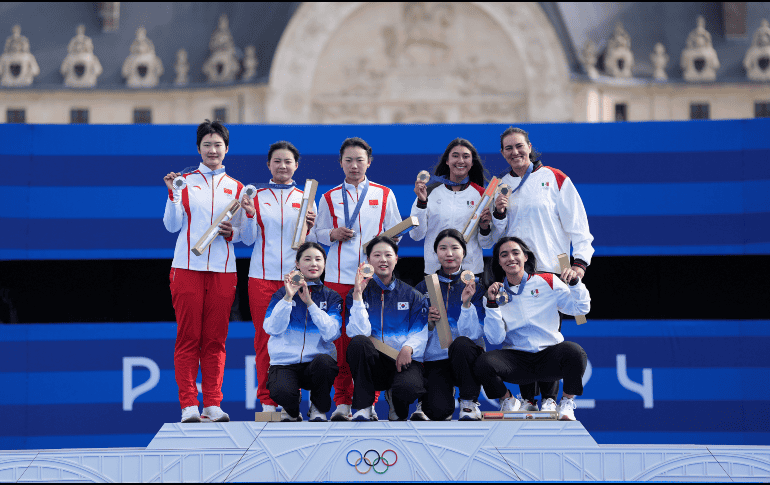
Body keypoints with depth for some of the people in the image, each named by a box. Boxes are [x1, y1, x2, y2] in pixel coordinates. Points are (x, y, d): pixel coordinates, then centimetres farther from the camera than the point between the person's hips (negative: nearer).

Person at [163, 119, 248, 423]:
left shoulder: (236, 188, 13)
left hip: (223, 270, 2)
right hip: (187, 269, -2)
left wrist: (230, 233, -6)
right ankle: (189, 405, -2)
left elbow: (243, 232, 15)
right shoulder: (184, 182, 8)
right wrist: (173, 195, -11)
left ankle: (213, 404, 5)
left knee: (215, 340, 1)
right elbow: (172, 225, 2)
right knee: (188, 338, -4)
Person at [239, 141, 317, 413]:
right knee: (264, 337, -2)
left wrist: (309, 228, -11)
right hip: (262, 277, 0)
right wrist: (249, 215, -10)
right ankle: (267, 401, 4)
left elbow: (310, 244, 9)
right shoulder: (257, 197, 9)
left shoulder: (304, 198, 11)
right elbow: (248, 240, 6)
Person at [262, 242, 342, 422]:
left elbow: (332, 333, -7)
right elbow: (272, 328, -6)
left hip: (318, 361, 1)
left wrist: (310, 303, -14)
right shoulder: (282, 293, 9)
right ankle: (292, 410, 7)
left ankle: (319, 409, -5)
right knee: (281, 392, -35)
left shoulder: (331, 297, 10)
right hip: (285, 363, -1)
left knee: (323, 361, -36)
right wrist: (288, 297, -15)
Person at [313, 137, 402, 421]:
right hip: (338, 277, 0)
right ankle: (342, 401, 5)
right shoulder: (329, 198, 12)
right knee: (341, 337, -2)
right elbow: (319, 233, 16)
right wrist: (334, 234, -5)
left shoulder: (384, 195, 11)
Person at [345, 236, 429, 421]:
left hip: (404, 360, 0)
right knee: (358, 342, -34)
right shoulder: (358, 293, 8)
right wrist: (358, 295, -15)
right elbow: (358, 332, -7)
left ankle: (396, 402, 6)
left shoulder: (411, 295, 12)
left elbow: (421, 332, 4)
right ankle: (364, 409, -21)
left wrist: (408, 348, -18)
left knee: (408, 388, -36)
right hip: (372, 363, 0)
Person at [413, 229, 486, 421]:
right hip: (435, 360, 0)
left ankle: (469, 402, -15)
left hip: (467, 357, 0)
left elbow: (475, 334, -10)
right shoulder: (423, 288, 6)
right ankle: (428, 398, 10)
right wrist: (427, 322, -14)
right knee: (438, 412, -28)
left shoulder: (475, 287, 1)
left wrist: (466, 303, -21)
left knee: (460, 343, -37)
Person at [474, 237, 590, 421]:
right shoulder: (496, 292, 6)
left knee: (574, 350, -33)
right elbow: (495, 338, -4)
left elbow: (581, 308, 4)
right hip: (516, 359, 0)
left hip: (550, 354, 0)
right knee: (483, 363, -29)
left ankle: (567, 404, -6)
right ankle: (508, 402, 3)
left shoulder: (547, 282, 6)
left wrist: (575, 283, -12)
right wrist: (492, 304, -13)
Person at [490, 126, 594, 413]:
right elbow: (496, 236, 16)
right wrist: (499, 214, -3)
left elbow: (576, 222, 0)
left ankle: (549, 397, 2)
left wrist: (580, 260, -11)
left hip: (549, 270, -3)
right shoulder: (500, 187, 14)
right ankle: (527, 398, 9)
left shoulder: (555, 179, 2)